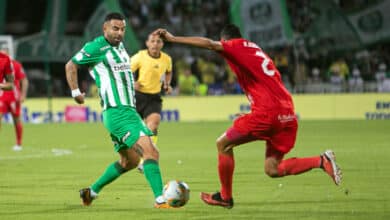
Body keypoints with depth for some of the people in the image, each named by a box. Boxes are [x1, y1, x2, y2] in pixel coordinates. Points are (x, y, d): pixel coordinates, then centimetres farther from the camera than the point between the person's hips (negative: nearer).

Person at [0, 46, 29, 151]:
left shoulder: (16, 65, -5)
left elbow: (24, 81, -2)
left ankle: (19, 144, 15)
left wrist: (23, 95, -9)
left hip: (14, 96, -3)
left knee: (16, 119, 5)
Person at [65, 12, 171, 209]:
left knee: (129, 161, 19)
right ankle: (160, 200, -25)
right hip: (117, 112, -10)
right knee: (150, 152, -20)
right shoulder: (97, 47, -8)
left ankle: (92, 191, 29)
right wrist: (75, 92, 0)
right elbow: (71, 65, 1)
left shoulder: (120, 46, 16)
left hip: (129, 110, 10)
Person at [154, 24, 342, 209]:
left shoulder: (238, 46, 2)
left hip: (267, 112, -8)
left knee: (223, 144, 9)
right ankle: (322, 161, -2)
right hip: (288, 113, 8)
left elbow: (209, 44, -13)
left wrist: (173, 39, -12)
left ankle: (225, 197, 14)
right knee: (272, 170, 11)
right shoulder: (256, 50, 26)